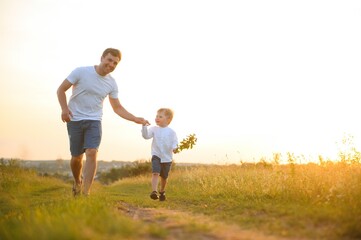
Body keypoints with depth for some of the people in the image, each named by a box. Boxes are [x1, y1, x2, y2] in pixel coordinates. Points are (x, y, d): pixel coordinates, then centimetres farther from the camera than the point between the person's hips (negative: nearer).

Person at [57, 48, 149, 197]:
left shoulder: (112, 83, 1)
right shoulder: (81, 72, -9)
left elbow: (117, 108, 8)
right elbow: (61, 90, -3)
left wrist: (135, 119, -5)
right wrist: (64, 108, -20)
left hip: (94, 121, 2)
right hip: (75, 120, -1)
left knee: (92, 153, -18)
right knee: (76, 156, 5)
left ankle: (85, 193, -15)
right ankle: (77, 182, 36)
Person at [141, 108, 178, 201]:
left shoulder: (171, 132, -4)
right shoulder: (154, 129, -2)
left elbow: (175, 142, -3)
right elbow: (146, 135, -14)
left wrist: (174, 148, -25)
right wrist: (144, 126, -28)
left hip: (167, 158, 1)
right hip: (156, 156, -1)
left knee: (164, 177, 15)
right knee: (155, 173, -22)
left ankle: (162, 192, 38)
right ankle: (154, 191, -28)